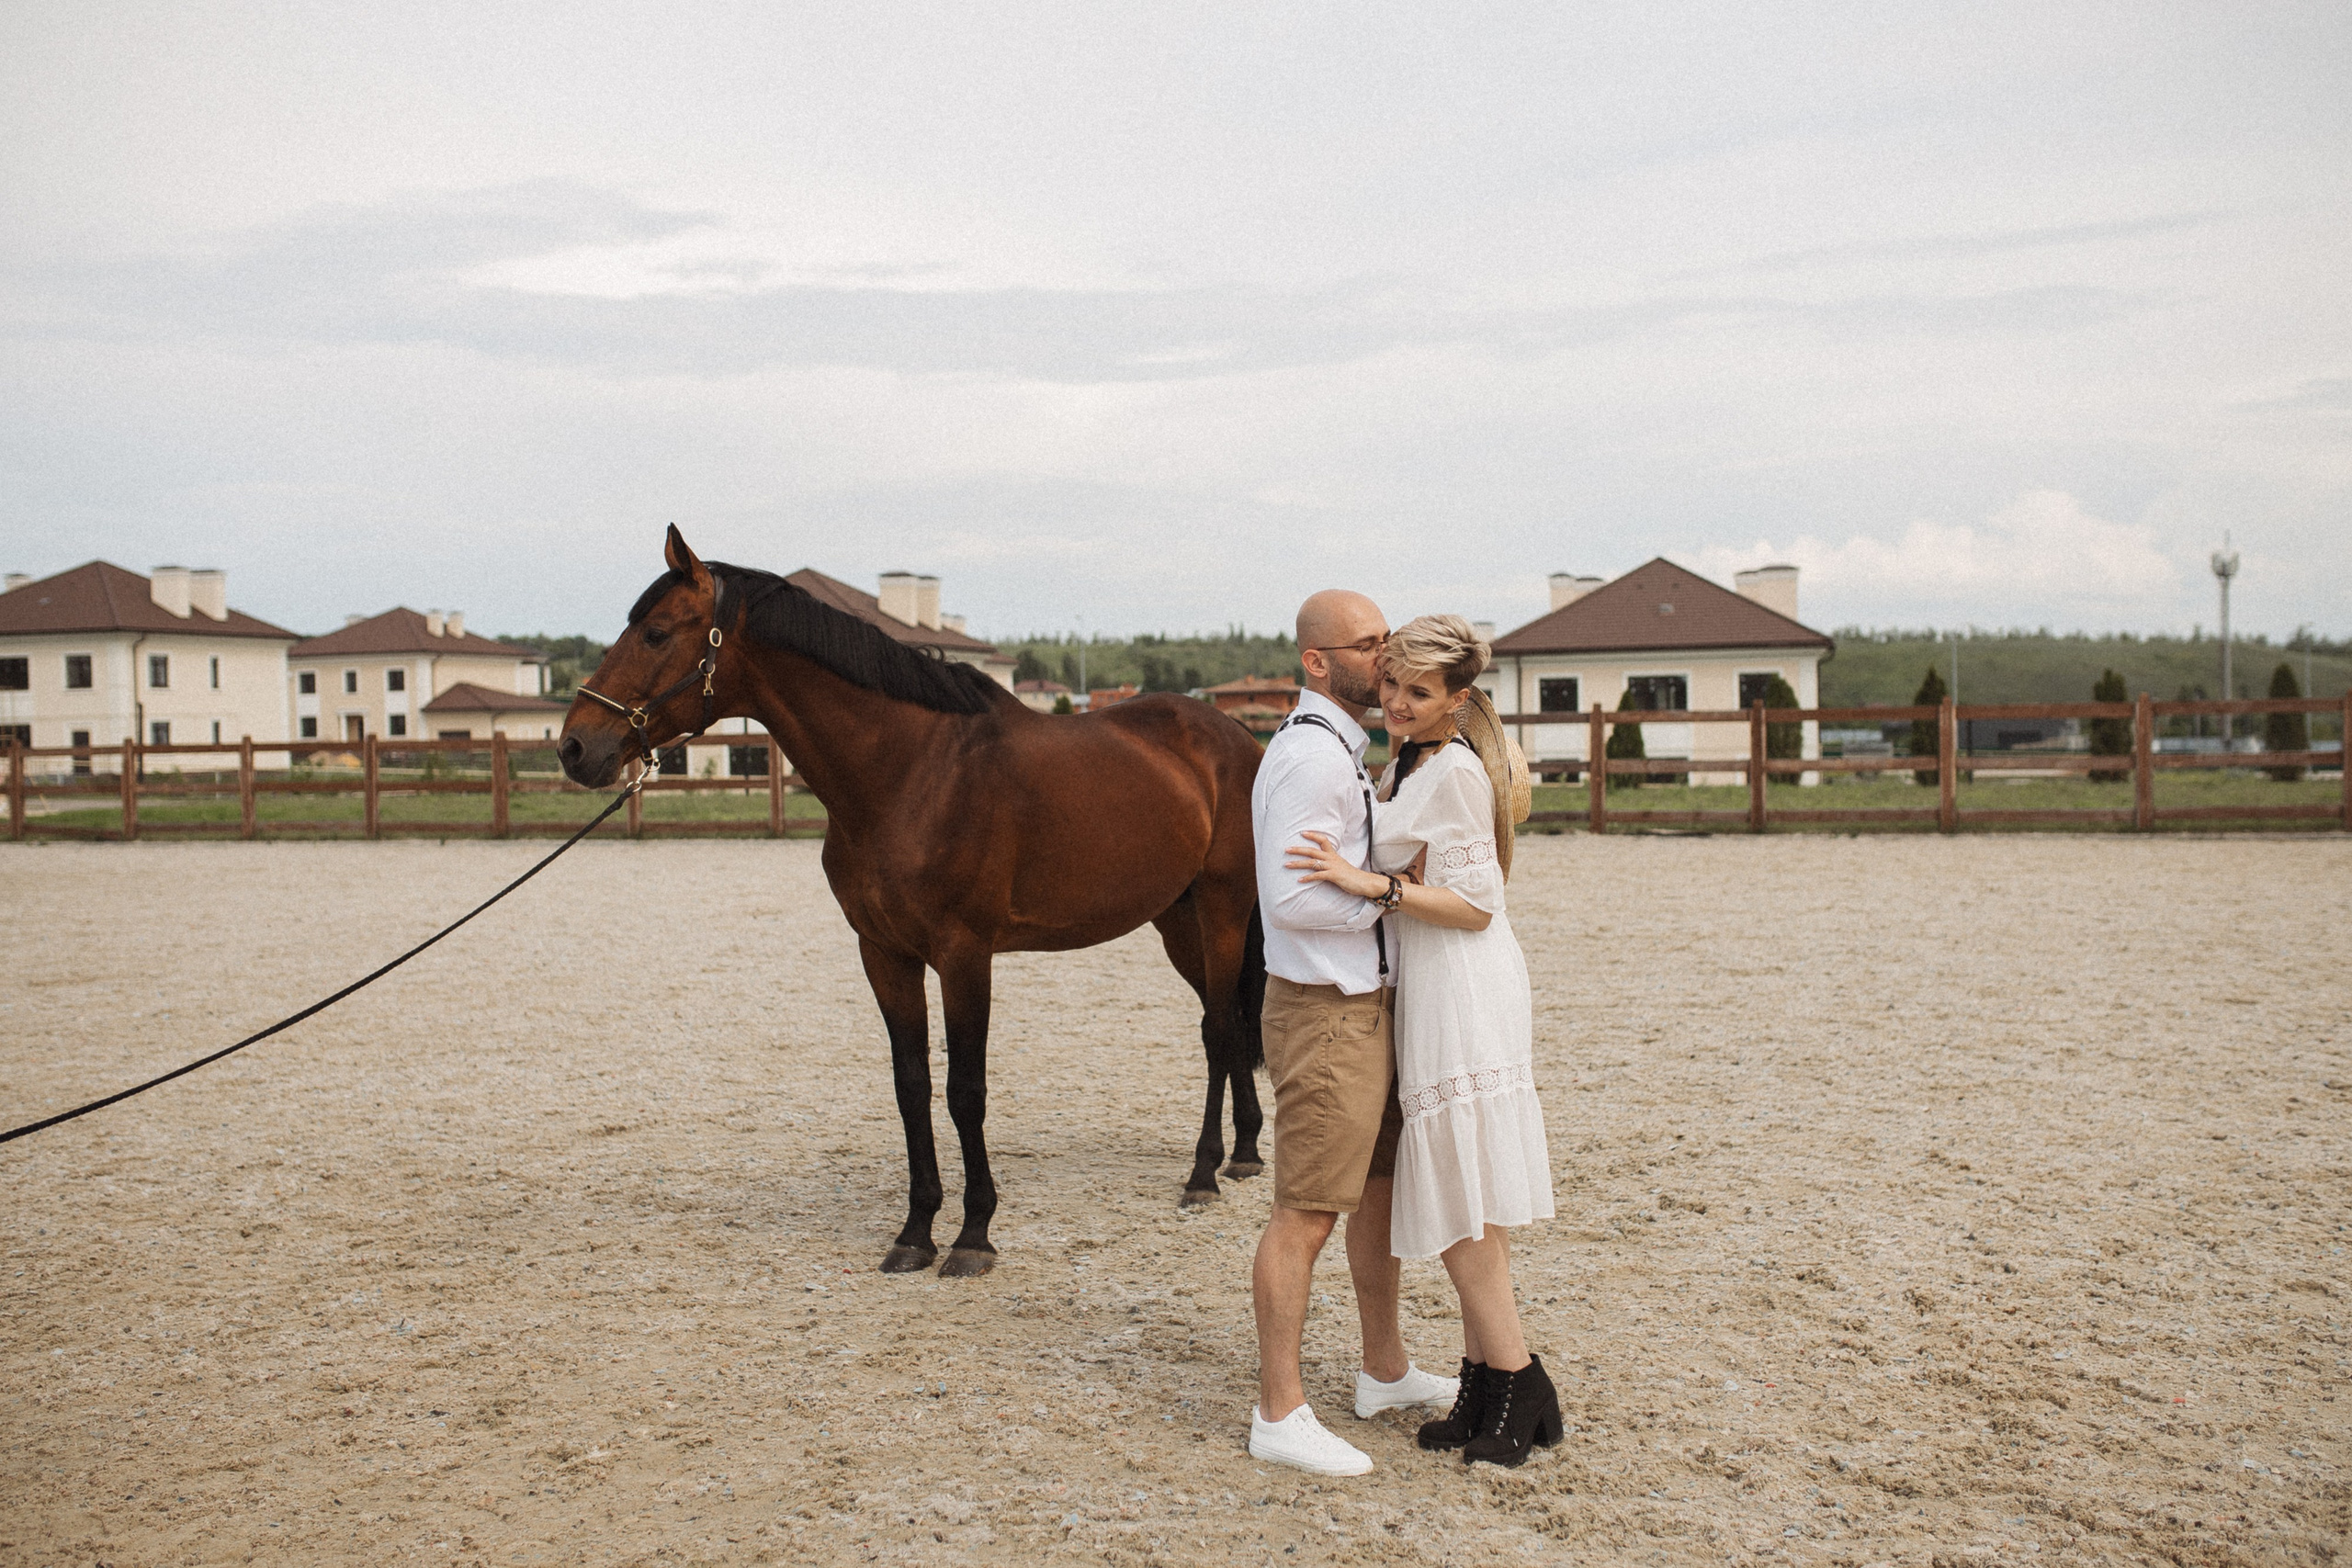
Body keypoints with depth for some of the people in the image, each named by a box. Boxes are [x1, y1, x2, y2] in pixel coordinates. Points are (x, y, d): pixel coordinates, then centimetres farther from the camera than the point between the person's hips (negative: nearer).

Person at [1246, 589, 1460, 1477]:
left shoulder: (1341, 751, 15)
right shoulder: (1308, 757, -19)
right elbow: (1291, 898, -25)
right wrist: (1390, 892, -17)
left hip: (1366, 1004, 11)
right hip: (1326, 1013, -11)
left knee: (1381, 1188, 20)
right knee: (1306, 1211, -4)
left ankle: (1386, 1371, 35)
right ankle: (1280, 1415, 5)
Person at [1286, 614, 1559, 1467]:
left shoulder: (1453, 771, -16)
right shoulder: (1408, 764, 13)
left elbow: (1476, 904, -19)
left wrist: (1369, 882, -24)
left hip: (1464, 995, -10)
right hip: (1434, 991, 10)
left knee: (1460, 1209, -3)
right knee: (1467, 1212, 13)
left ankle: (1521, 1387, 9)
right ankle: (1485, 1386, 22)